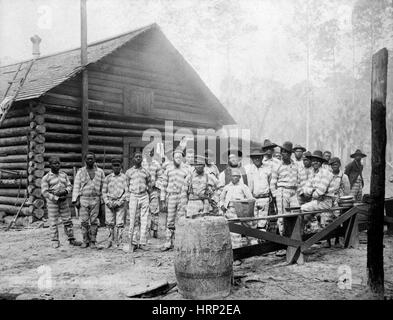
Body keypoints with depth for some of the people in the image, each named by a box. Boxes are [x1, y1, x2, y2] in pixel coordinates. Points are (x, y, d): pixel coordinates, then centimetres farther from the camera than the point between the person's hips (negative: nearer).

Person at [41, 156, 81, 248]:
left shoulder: (64, 175, 9)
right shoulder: (46, 178, -5)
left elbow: (69, 186, 8)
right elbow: (45, 192, -10)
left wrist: (65, 191, -14)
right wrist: (57, 198, -17)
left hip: (64, 201, 4)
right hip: (52, 202, -4)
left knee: (68, 221, 6)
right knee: (53, 222, 0)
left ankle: (71, 239, 14)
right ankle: (55, 241, 10)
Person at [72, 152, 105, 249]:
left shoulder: (100, 172, 9)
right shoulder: (80, 172, 7)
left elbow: (103, 186, 10)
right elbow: (76, 186, 5)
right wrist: (75, 200, -4)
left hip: (95, 199, 0)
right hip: (83, 199, 0)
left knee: (94, 221, -1)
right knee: (84, 221, -1)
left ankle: (92, 241, 6)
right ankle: (85, 241, 10)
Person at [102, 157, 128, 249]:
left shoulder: (124, 177, 0)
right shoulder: (108, 178, 9)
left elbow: (127, 192, -3)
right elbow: (104, 192, 10)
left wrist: (119, 202, -11)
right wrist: (108, 202, -5)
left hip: (120, 203, -2)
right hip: (109, 203, 2)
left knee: (120, 223, -4)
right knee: (109, 223, 3)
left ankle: (119, 242, 5)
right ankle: (111, 239, 25)